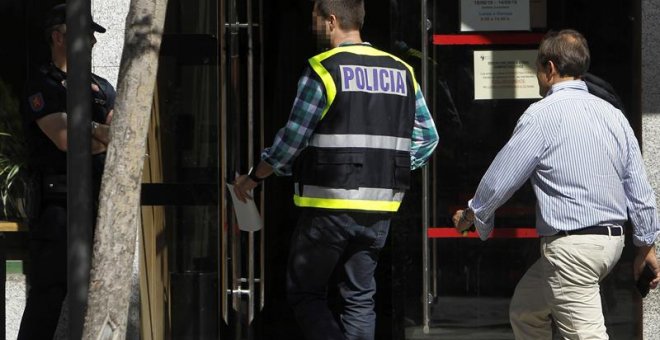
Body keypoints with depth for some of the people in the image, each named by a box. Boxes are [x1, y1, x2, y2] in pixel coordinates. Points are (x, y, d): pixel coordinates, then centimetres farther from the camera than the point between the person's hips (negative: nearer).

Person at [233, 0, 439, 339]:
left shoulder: (323, 70, -8)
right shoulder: (401, 72, 10)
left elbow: (292, 140, -6)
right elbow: (427, 137, 12)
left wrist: (252, 178, 8)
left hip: (330, 206, -5)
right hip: (380, 209, 5)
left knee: (305, 293, 6)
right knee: (360, 297, 13)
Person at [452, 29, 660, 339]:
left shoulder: (543, 115, -11)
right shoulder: (613, 115, 9)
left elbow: (502, 176, -5)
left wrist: (471, 214, 13)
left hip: (571, 246, -8)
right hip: (612, 241, 8)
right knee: (525, 310, 22)